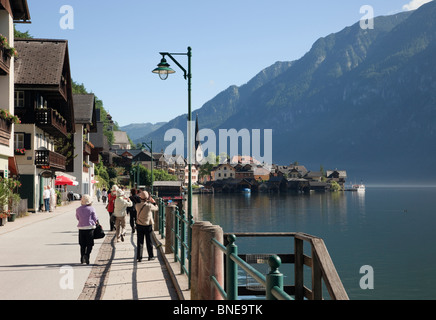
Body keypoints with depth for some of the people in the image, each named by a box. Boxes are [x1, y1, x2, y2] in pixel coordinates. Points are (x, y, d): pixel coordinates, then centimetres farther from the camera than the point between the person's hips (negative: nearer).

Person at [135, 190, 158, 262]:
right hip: (148, 226, -1)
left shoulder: (137, 205, -11)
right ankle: (151, 256, 20)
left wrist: (148, 201, 16)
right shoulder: (149, 206, -16)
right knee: (149, 241, 12)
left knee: (140, 242, 7)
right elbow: (156, 208, 2)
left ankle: (139, 257, 6)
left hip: (139, 226, 1)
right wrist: (153, 202, 17)